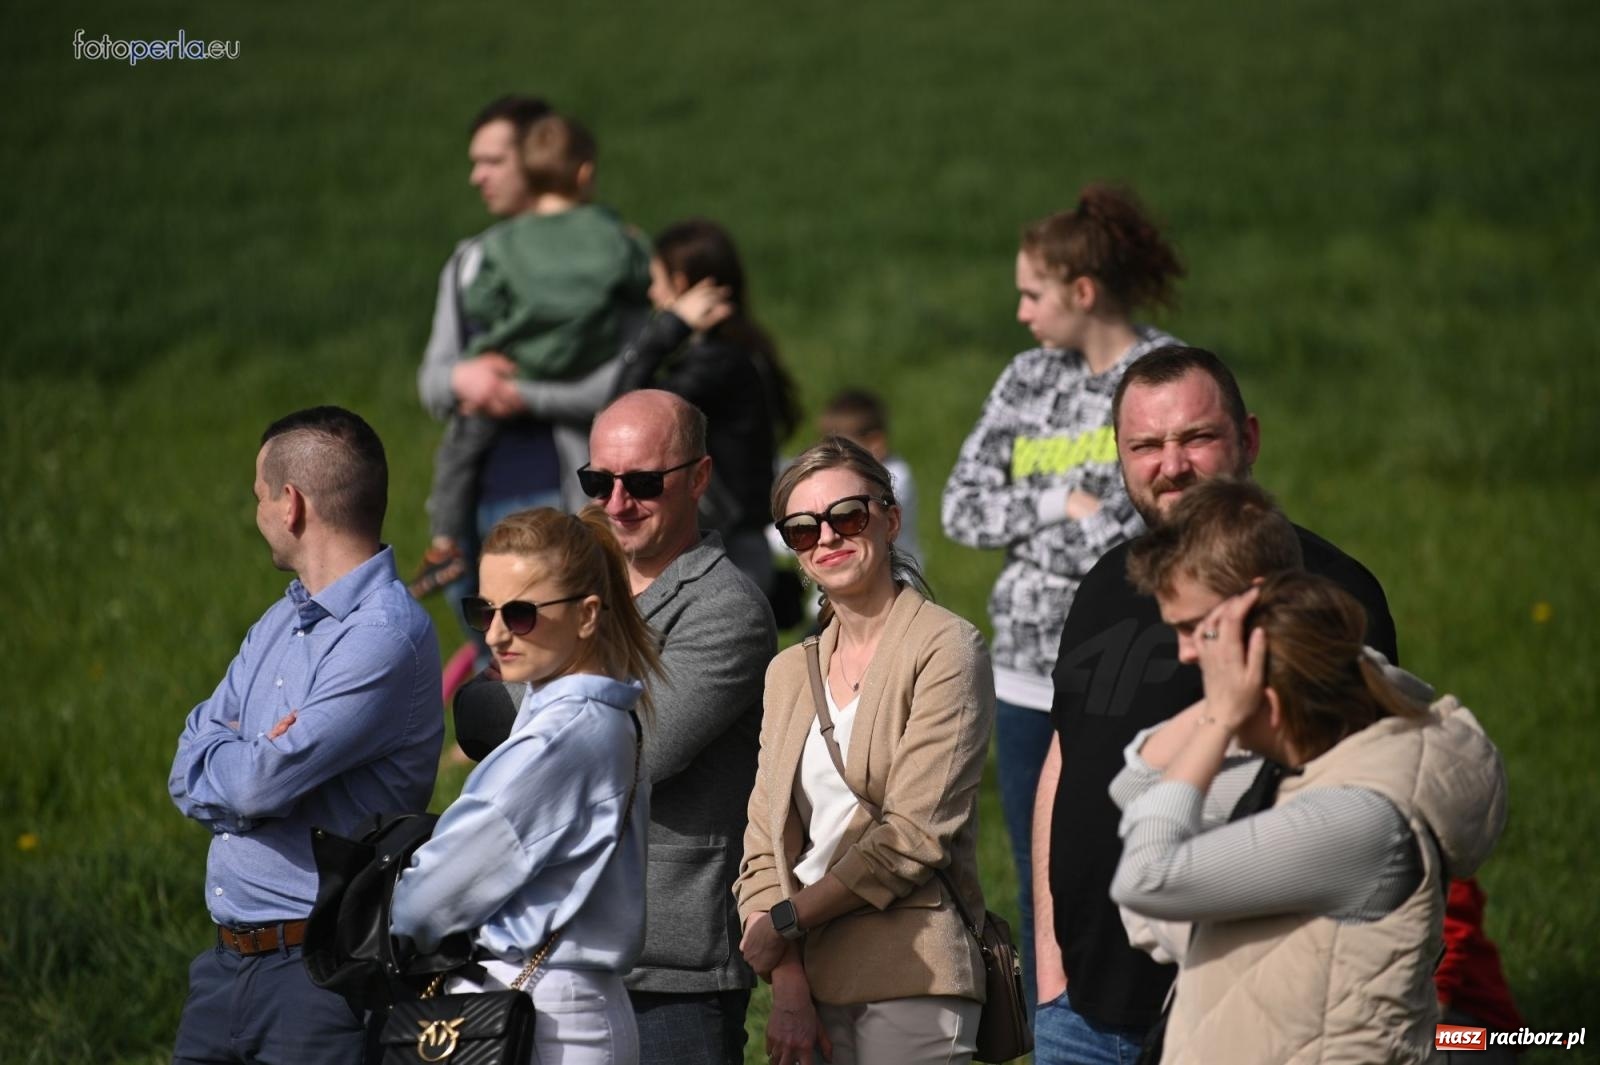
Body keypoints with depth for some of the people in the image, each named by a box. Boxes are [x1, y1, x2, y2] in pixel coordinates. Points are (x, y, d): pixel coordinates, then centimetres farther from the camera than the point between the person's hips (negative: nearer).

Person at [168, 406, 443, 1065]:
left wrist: (212, 761, -1)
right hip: (229, 961, 8)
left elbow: (264, 782, -21)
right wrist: (250, 761, -11)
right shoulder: (278, 624, 16)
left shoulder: (386, 634, -14)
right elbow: (188, 783, 9)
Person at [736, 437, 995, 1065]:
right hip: (816, 978, 6)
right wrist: (787, 989, -3)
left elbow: (914, 836, -11)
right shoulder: (790, 672, 16)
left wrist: (786, 920, -5)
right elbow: (764, 845, 10)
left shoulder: (945, 649, -3)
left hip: (912, 973, -6)